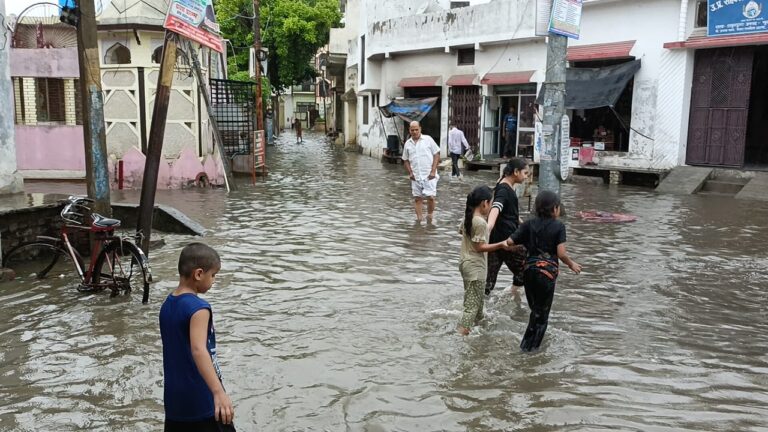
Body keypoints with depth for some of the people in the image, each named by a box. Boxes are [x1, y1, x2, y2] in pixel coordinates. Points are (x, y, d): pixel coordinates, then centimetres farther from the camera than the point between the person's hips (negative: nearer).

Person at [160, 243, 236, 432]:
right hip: (202, 399, -8)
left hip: (174, 397, 8)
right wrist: (219, 392, -43)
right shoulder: (198, 308, -20)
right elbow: (198, 350, -34)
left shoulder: (167, 305, 6)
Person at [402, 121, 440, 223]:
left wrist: (433, 171, -8)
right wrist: (410, 173, 2)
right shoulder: (408, 143, 9)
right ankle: (419, 219, 12)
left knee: (430, 197, -11)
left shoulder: (428, 139, 0)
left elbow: (437, 155, -1)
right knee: (417, 198, 6)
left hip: (429, 175, -3)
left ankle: (430, 216, 10)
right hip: (415, 176, 4)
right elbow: (405, 160, 16)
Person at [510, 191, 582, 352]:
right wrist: (571, 264, 6)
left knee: (535, 309, 19)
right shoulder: (558, 226, -5)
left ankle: (528, 344, 24)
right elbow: (561, 254, -12)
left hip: (529, 270, 4)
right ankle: (530, 346, 11)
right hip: (547, 272, -4)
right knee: (542, 313, 9)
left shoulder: (528, 224, 5)